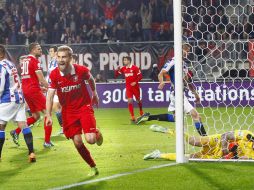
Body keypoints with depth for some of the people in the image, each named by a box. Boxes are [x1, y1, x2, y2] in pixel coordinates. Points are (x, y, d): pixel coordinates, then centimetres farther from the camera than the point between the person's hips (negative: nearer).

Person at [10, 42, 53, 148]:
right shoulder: (35, 61, -10)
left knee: (36, 116, 18)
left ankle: (16, 132, 11)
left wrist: (39, 87, 25)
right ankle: (47, 141, -5)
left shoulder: (24, 61, 16)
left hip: (25, 90, 9)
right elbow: (41, 79, -14)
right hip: (34, 90, -9)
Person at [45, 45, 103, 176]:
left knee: (90, 139, -17)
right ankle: (93, 167, 21)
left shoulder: (81, 70, -15)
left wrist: (94, 93, 22)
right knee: (77, 142, 0)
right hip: (68, 111, 2)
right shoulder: (54, 75, -15)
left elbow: (91, 80, 9)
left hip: (84, 107, -2)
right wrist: (48, 115, -24)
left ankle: (97, 133, 22)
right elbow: (50, 96, -14)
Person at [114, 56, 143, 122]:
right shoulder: (123, 69, 2)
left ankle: (141, 111, 43)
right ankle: (132, 117, -11)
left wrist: (135, 82, -19)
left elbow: (140, 76, -9)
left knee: (138, 100, 13)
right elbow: (116, 75, 5)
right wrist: (117, 70, -13)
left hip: (135, 87, -2)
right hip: (128, 87, 2)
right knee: (130, 101, -11)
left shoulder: (135, 68, -10)